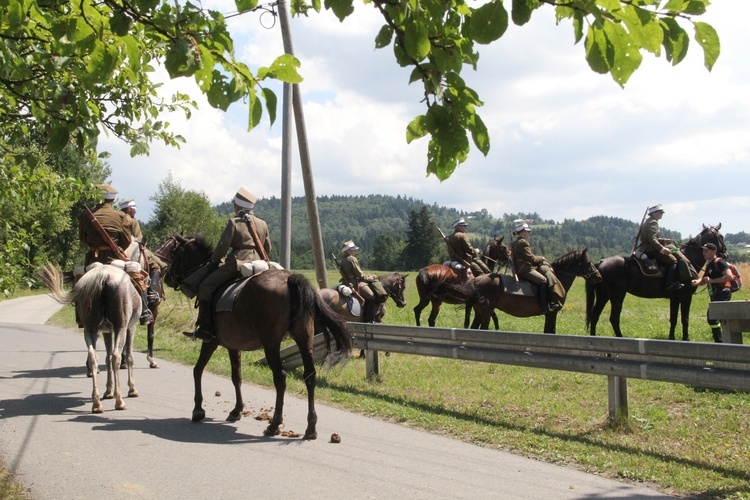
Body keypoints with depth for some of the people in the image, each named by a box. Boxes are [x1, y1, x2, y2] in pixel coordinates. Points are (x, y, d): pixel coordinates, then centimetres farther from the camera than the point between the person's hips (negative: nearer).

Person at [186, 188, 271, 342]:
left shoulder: (233, 222, -3)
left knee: (205, 287, -2)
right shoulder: (263, 224, 14)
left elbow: (222, 246, -4)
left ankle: (206, 328, -12)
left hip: (237, 264, -6)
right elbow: (267, 248, 19)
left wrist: (213, 262, 11)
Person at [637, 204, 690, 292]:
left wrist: (662, 240, 16)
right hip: (651, 250, -11)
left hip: (645, 249, 11)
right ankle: (670, 284, -20)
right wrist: (662, 249, -27)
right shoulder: (653, 223, -14)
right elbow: (652, 239, -25)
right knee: (673, 260, -13)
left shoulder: (647, 222, 18)